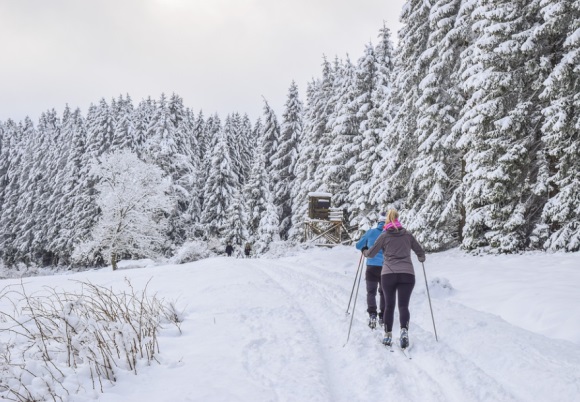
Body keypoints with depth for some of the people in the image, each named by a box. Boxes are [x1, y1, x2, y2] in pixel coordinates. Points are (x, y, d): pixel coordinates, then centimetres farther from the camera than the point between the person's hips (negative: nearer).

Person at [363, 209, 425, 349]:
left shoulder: (384, 236, 5)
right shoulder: (407, 235, 11)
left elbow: (371, 253, 8)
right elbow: (420, 252, 17)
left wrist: (364, 253, 31)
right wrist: (421, 258, 40)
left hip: (388, 274, 0)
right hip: (407, 274, 1)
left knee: (389, 305, 11)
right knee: (403, 305, -2)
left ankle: (388, 336, 12)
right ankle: (404, 331, -25)